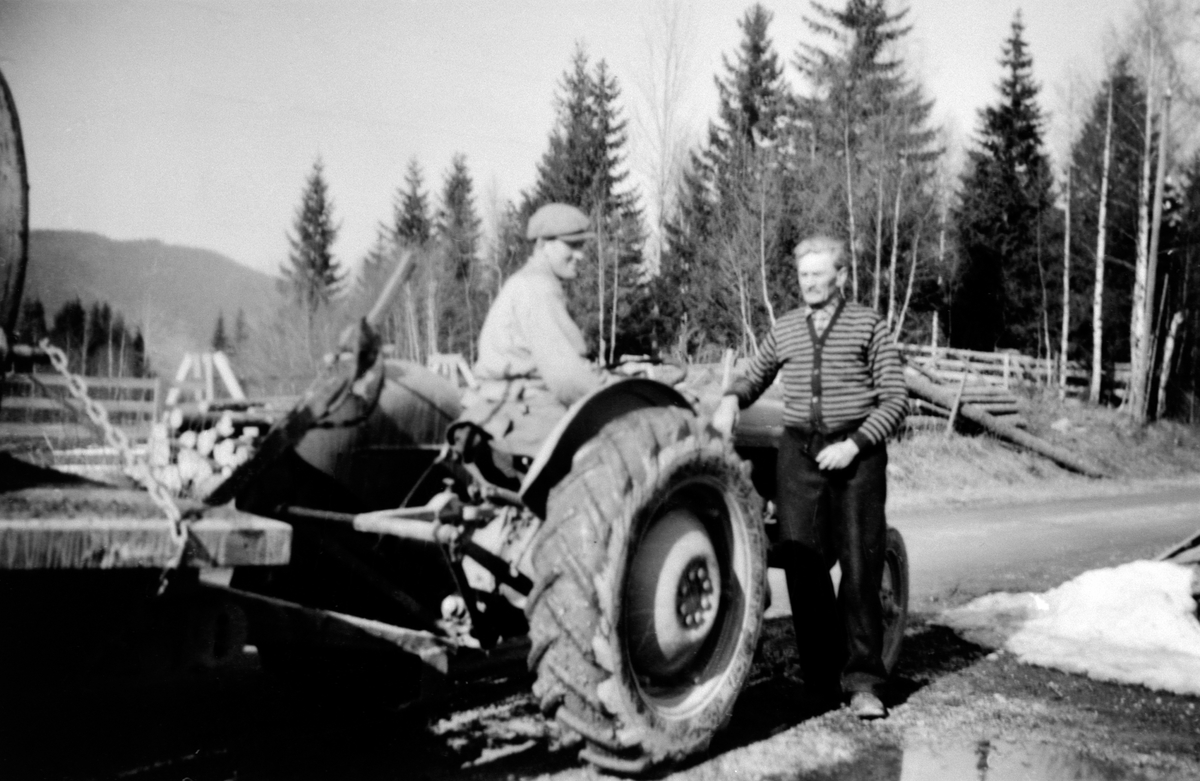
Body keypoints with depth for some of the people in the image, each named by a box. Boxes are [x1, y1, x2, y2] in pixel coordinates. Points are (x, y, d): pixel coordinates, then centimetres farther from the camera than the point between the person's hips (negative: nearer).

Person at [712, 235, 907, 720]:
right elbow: (755, 379, 24)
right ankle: (821, 682, 8)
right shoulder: (784, 330, 12)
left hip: (857, 454, -3)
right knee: (804, 568, -1)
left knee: (859, 566, -6)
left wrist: (854, 444, -12)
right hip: (799, 452, 3)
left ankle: (862, 681, 1)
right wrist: (731, 399, 1)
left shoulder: (867, 325, 2)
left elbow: (894, 399, 0)